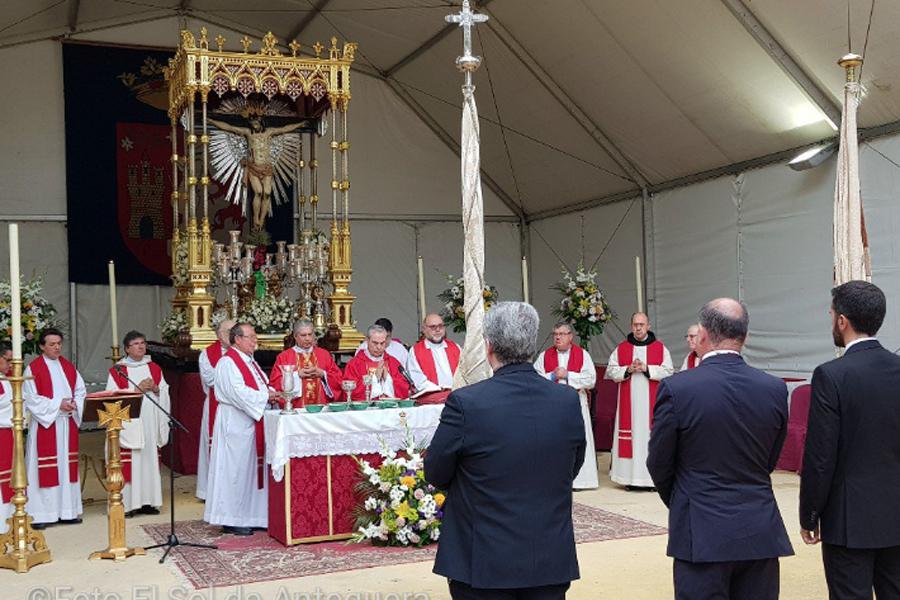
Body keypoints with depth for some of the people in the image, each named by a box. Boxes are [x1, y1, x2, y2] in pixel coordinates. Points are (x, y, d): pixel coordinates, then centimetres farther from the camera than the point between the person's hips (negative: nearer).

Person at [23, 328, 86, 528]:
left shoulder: (68, 367, 12)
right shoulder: (33, 369, -5)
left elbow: (80, 390, 12)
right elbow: (31, 399, -10)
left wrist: (74, 404, -8)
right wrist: (58, 405, -16)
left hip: (68, 424, 5)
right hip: (45, 424, -5)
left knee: (67, 466, 8)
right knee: (45, 469, -5)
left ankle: (67, 511, 14)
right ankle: (40, 514, -1)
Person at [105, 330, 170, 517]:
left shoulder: (154, 368, 13)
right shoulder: (117, 371, 1)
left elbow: (165, 393, 13)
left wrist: (155, 389, -8)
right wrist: (137, 389, -14)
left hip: (150, 425, 4)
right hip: (129, 424, -4)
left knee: (150, 460, 5)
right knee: (130, 462, -6)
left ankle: (147, 501, 11)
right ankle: (129, 503, -3)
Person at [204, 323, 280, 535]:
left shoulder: (249, 361, 18)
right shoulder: (228, 362, -12)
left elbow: (260, 385, 19)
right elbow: (237, 392, -21)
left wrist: (271, 393, -3)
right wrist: (265, 396, -18)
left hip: (253, 422, 9)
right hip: (236, 424, -9)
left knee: (252, 467, 10)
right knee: (237, 469, -5)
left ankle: (251, 516, 17)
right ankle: (232, 520, 2)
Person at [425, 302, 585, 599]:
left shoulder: (465, 403, -18)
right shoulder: (569, 400, -6)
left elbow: (435, 475, -5)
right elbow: (573, 468, 8)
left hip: (484, 564, -3)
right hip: (552, 563, 3)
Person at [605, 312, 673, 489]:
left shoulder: (660, 348, 5)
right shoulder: (621, 348, 9)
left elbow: (668, 371, -3)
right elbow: (611, 371, 5)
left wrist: (646, 368, -14)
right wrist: (628, 370, -11)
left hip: (652, 402, -1)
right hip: (628, 402, 1)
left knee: (651, 436, -3)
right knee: (631, 434, -1)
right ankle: (631, 478, 3)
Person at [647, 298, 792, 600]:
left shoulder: (676, 389, -13)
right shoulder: (775, 389, -1)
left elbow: (659, 465, -2)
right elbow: (770, 461, 9)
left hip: (702, 534, -4)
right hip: (761, 533, 4)